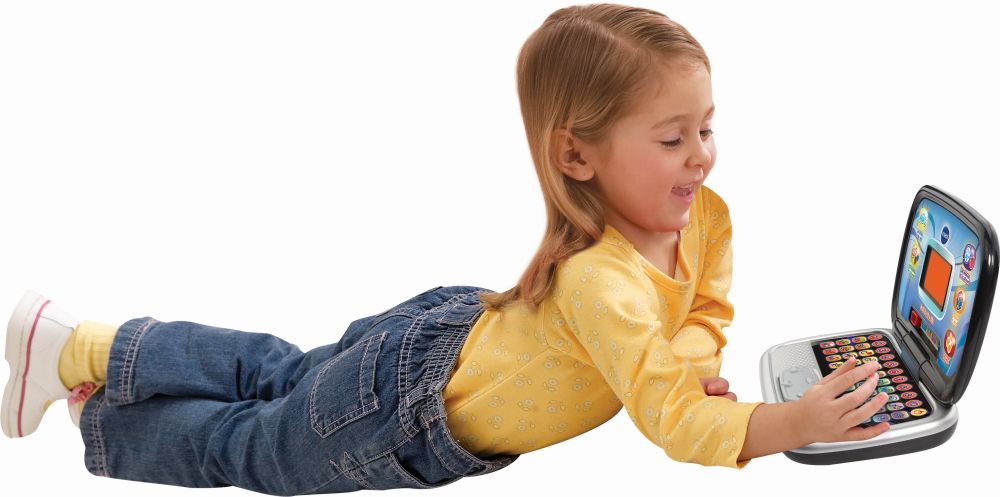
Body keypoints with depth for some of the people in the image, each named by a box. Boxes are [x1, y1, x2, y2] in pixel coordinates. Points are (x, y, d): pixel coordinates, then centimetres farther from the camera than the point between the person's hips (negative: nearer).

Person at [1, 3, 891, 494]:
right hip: (408, 402, -8)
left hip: (454, 326, 8)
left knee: (284, 376, 27)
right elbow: (673, 424, -42)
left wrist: (691, 359, -16)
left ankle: (88, 350, 43)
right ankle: (75, 354, 34)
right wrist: (790, 424, -47)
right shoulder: (599, 279, -41)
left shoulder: (705, 218, -14)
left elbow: (707, 308, 3)